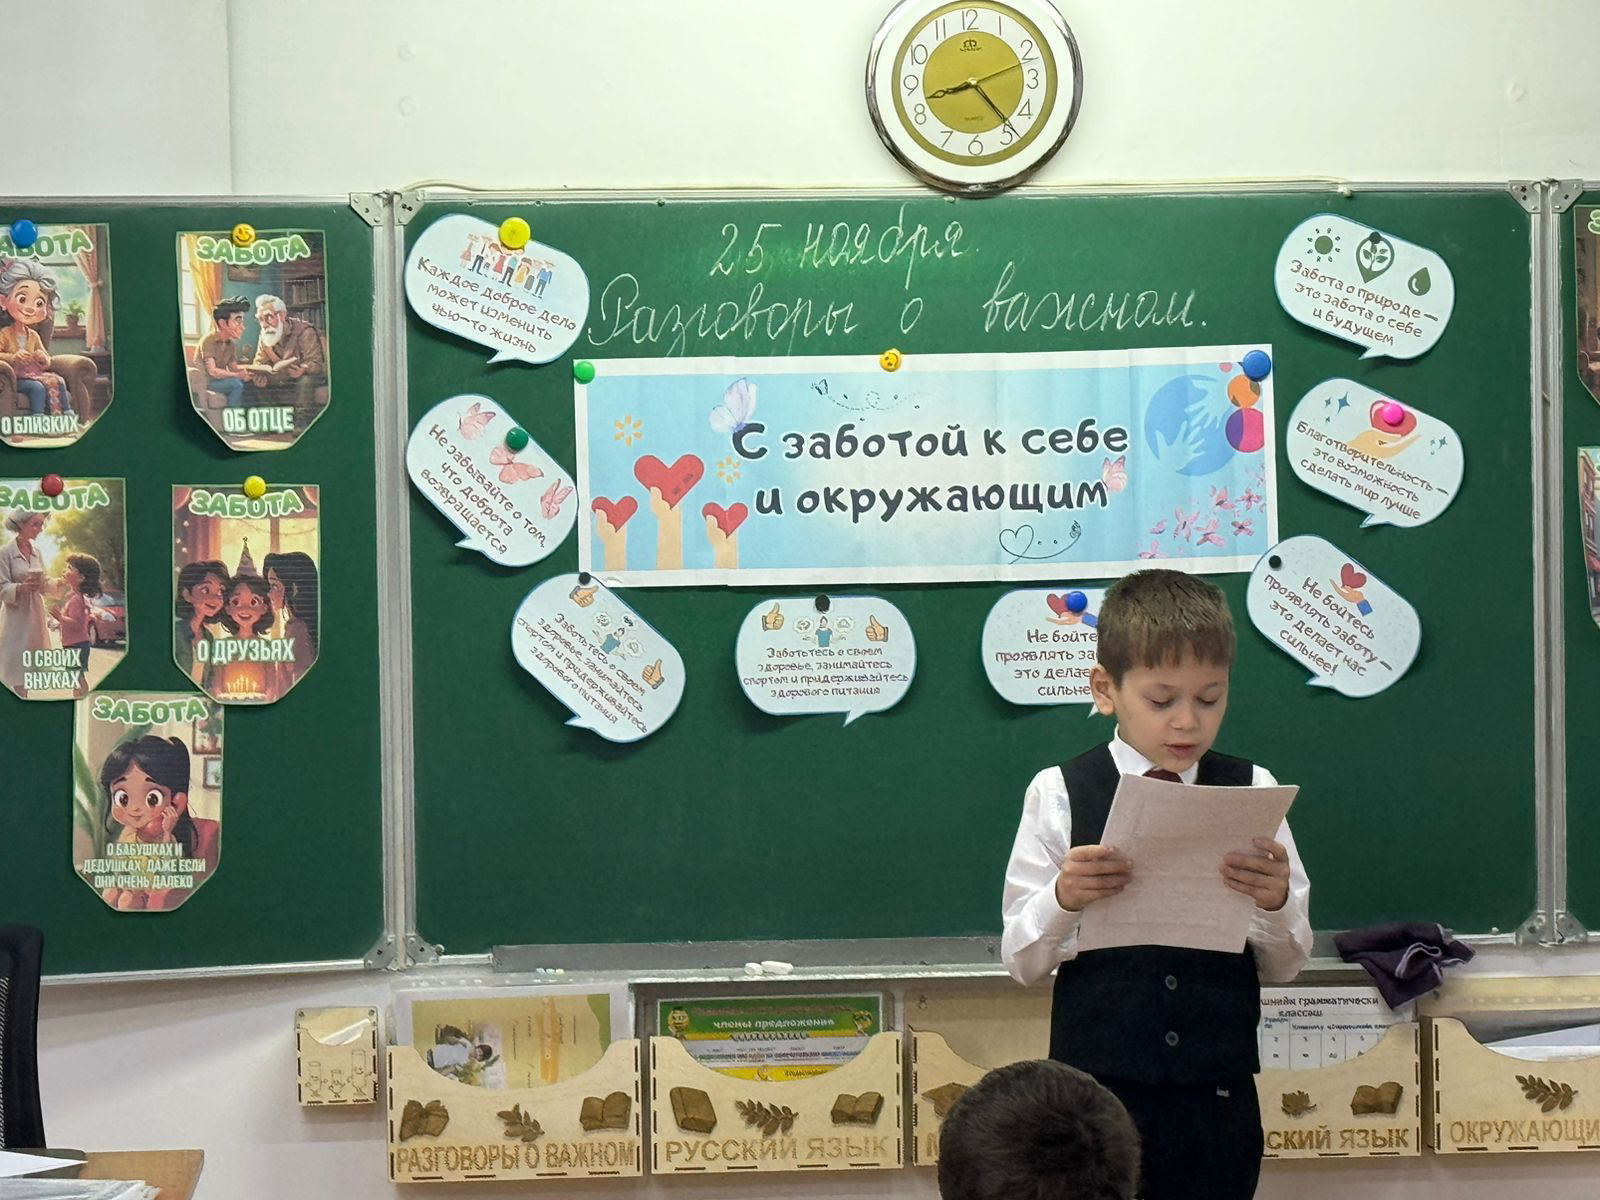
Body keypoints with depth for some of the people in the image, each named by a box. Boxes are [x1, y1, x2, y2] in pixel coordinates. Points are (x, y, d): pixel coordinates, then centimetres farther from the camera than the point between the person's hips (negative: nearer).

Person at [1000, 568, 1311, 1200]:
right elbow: (1022, 963, -1)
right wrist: (1063, 899, -20)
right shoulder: (1059, 794, -1)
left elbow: (1285, 967, 6)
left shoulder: (1252, 791, 3)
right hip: (1097, 1083, -1)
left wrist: (1276, 904, -15)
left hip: (1218, 1093, 1)